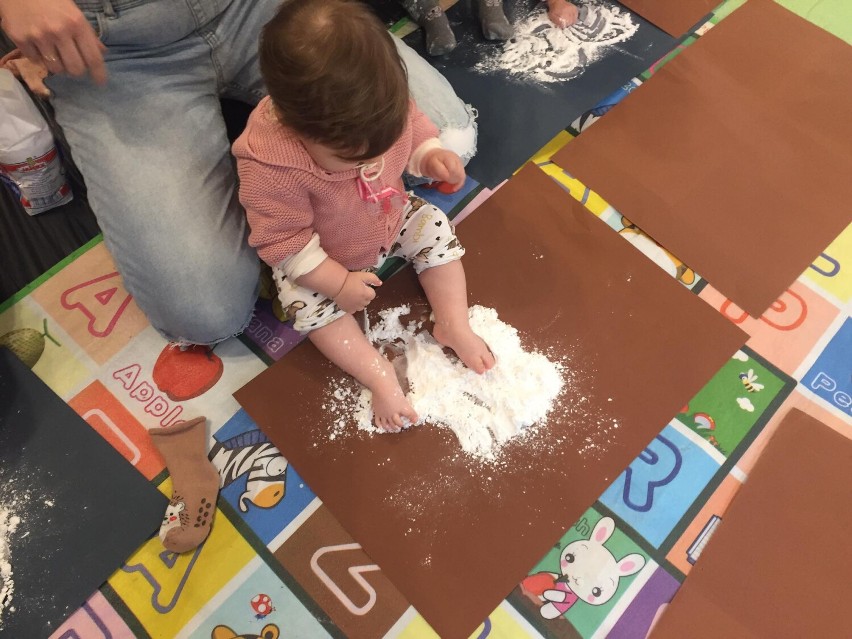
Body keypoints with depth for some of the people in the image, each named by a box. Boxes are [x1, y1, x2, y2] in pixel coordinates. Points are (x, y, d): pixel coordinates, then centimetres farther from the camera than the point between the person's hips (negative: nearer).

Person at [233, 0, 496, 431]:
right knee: (311, 305, -22)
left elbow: (416, 132, -4)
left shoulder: (387, 108, -25)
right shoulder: (269, 165, -39)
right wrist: (338, 283, -27)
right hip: (318, 259, -4)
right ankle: (379, 374, -13)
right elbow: (284, 241, -29)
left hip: (392, 220, 4)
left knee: (436, 230, -9)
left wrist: (433, 158, -25)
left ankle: (453, 325, 1)